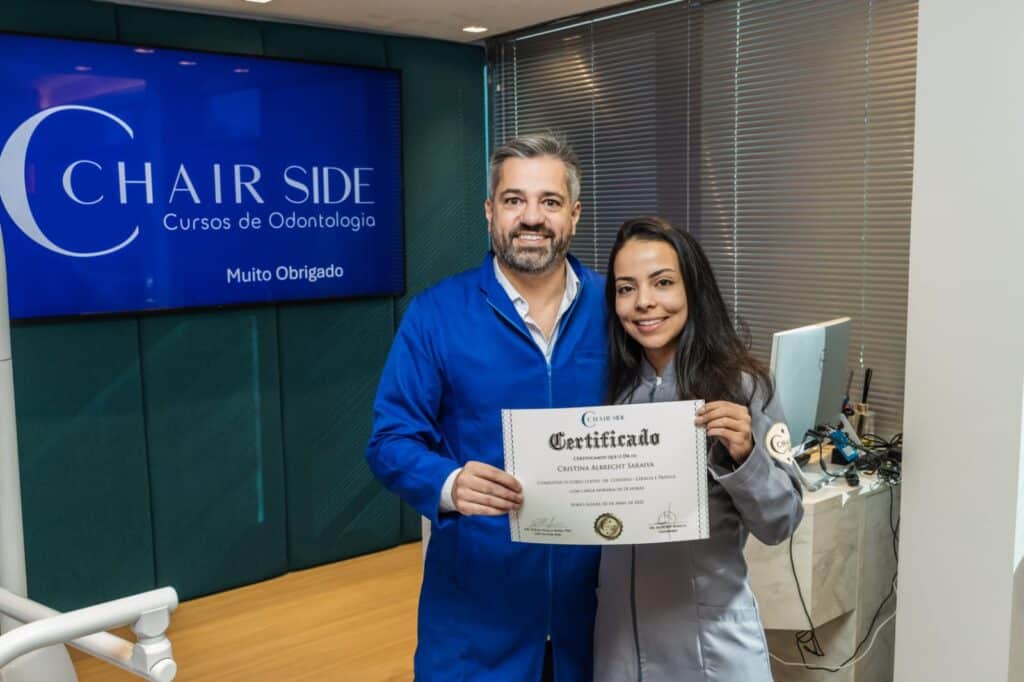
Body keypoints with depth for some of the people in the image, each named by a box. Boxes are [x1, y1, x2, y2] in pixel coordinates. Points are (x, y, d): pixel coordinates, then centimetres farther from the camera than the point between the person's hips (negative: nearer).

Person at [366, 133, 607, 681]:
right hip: (478, 590, -2)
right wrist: (448, 485, -28)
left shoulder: (615, 310, 1)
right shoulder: (436, 314, -6)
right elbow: (391, 441, -8)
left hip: (596, 585, 3)